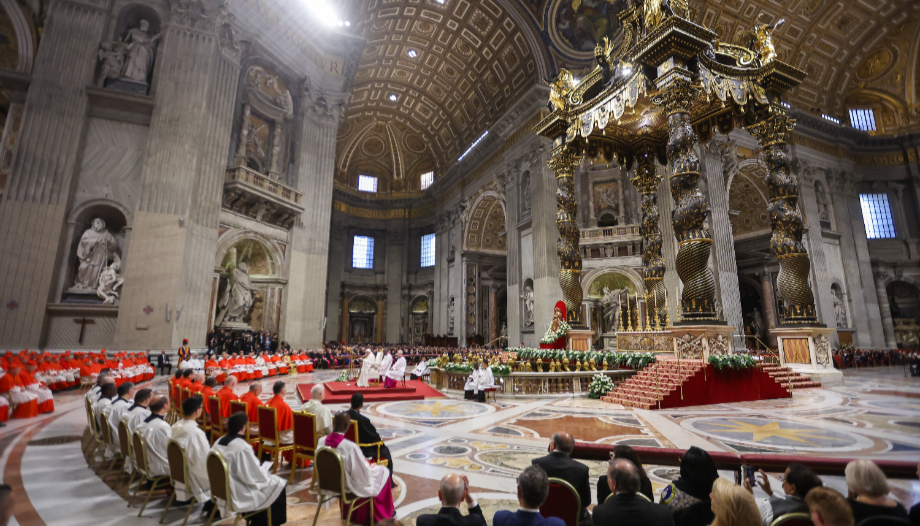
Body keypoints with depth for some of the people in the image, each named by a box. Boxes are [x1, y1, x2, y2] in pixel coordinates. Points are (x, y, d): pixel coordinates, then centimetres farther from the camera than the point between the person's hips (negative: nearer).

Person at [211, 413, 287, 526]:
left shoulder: (218, 442, -3)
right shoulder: (242, 447, -28)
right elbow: (255, 477, -22)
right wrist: (265, 472, -2)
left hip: (223, 491, 8)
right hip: (239, 496, -8)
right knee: (279, 484, 7)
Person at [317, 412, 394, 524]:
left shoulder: (321, 441, -16)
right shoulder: (351, 447, -34)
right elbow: (364, 474, -24)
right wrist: (369, 465, -1)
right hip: (349, 486, -6)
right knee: (383, 471, 17)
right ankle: (383, 512, 36)